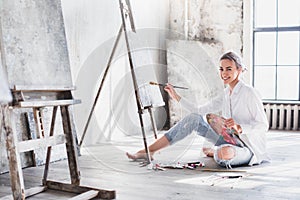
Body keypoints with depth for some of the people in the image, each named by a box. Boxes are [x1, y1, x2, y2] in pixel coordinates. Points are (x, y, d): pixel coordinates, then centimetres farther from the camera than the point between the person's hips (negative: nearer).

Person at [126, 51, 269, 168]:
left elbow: (264, 126, -15)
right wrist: (176, 96, 11)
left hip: (250, 148, -7)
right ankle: (149, 151, -3)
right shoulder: (226, 94, 10)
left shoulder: (249, 93, -14)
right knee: (194, 118, -7)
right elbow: (199, 110, 12)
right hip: (231, 141, 7)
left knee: (225, 153, -41)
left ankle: (213, 152, 1)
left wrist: (239, 127, -30)